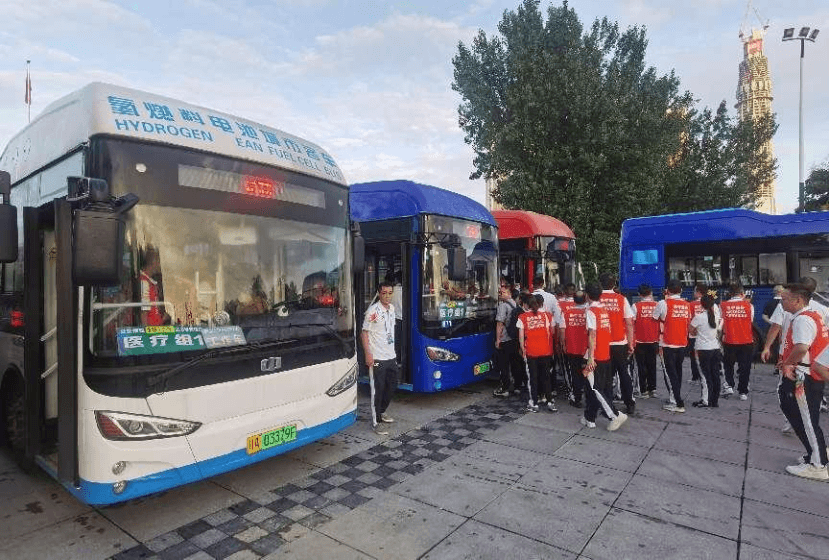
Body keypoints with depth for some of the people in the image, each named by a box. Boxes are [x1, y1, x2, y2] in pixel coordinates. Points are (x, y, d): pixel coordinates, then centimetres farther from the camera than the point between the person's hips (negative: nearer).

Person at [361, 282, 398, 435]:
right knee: (377, 390, -1)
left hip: (391, 356, 8)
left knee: (392, 385, 18)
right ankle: (376, 422, 10)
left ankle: (381, 412, 37)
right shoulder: (373, 310, -15)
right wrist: (368, 354, -19)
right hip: (377, 358, -8)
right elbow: (364, 333, -13)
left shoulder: (392, 308, 9)